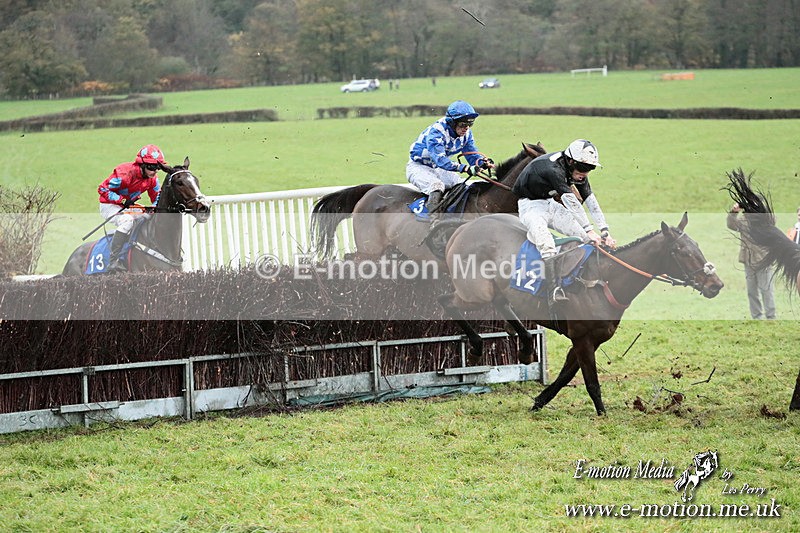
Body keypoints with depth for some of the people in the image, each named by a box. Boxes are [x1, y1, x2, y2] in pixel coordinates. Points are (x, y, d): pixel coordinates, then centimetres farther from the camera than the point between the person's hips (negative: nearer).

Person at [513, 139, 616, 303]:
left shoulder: (577, 171, -4)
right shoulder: (553, 169, -30)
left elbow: (591, 202, -5)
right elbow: (572, 203, -36)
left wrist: (605, 233, -13)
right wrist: (589, 231, -40)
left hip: (551, 205, 8)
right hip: (530, 206, -8)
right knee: (544, 239, -36)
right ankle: (553, 289, -45)